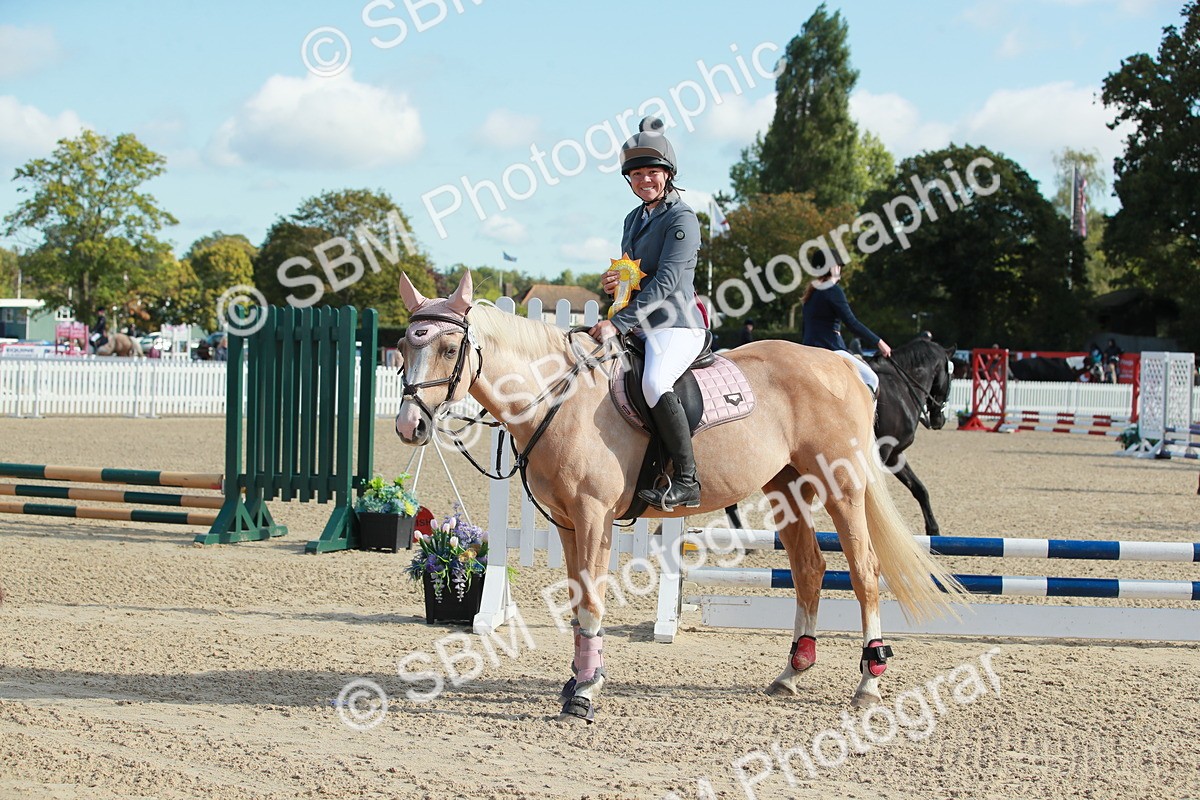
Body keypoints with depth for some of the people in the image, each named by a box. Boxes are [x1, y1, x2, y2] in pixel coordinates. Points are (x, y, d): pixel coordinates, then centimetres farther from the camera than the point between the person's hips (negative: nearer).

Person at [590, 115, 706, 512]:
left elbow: (665, 281, -19)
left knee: (654, 382, -35)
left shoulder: (682, 219, -9)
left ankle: (686, 479, -30)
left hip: (675, 325, -10)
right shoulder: (634, 220, 17)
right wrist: (614, 282, 4)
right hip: (639, 327, 10)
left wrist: (619, 323, -24)